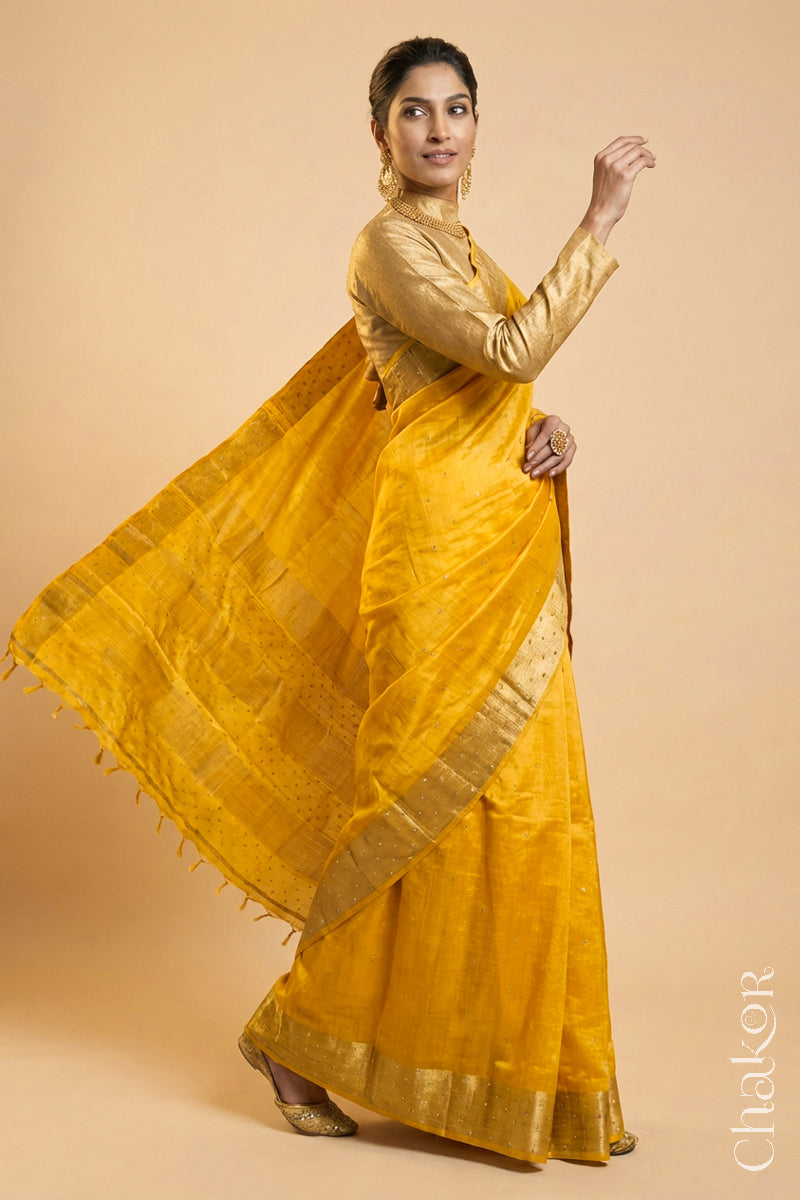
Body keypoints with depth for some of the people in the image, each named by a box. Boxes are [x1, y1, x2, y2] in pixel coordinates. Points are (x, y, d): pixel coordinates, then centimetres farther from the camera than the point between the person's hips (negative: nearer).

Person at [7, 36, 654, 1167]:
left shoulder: (462, 248, 19)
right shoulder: (390, 243, -7)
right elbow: (511, 350, -21)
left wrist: (552, 430, -1)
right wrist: (600, 218, -16)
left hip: (510, 556, 8)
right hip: (441, 539, -8)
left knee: (523, 805, 8)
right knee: (438, 798, -4)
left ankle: (534, 1074, 20)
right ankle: (302, 1031, 15)